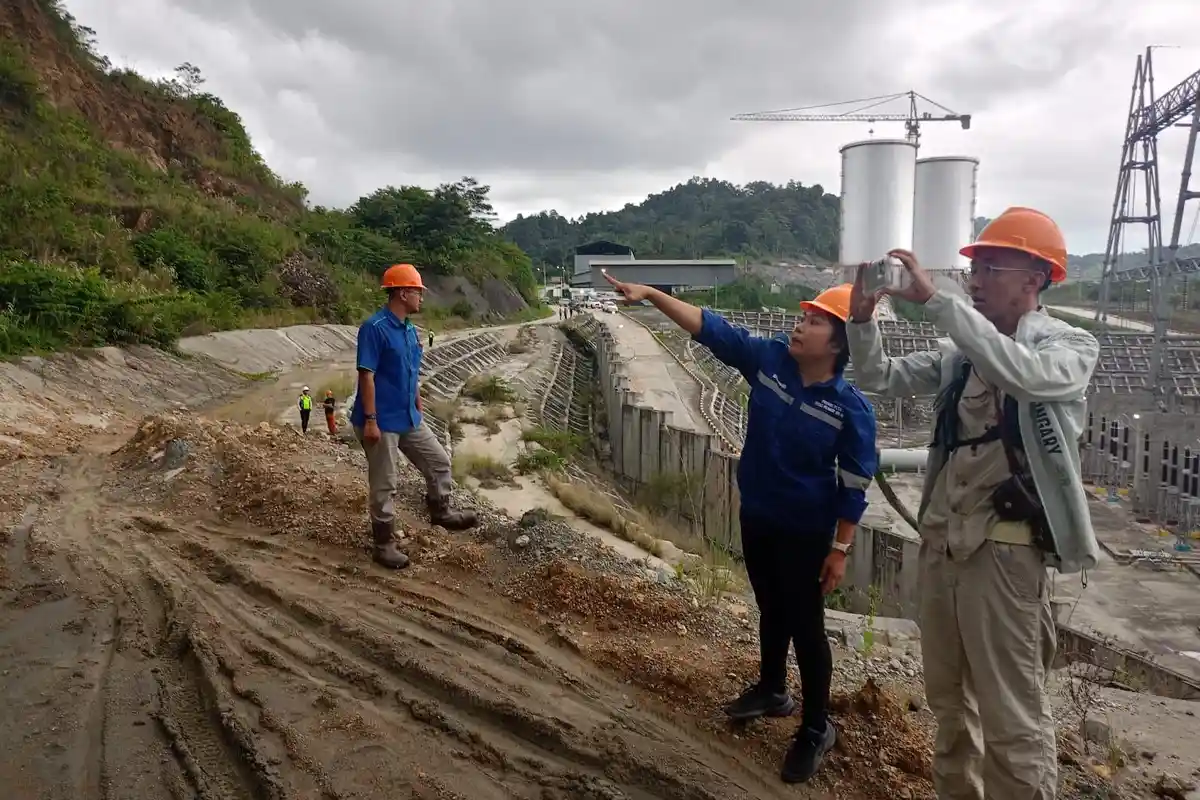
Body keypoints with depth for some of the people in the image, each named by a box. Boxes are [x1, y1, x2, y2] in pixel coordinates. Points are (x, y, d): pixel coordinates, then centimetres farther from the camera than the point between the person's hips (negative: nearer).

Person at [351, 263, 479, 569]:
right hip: (382, 422, -8)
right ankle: (385, 545, 15)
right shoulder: (374, 328, -18)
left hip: (409, 419, 8)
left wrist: (419, 412, 20)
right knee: (384, 485, 2)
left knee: (439, 461, 16)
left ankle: (440, 512, 38)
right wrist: (370, 420, -22)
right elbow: (366, 376, -20)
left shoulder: (410, 330, 9)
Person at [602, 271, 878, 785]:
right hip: (755, 516, 5)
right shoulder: (768, 359, -9)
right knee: (771, 610, 24)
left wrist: (840, 550, -13)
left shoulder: (851, 409, -20)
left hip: (804, 531, -5)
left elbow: (854, 487, -15)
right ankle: (772, 691, 46)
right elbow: (710, 327, -9)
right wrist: (651, 295, -15)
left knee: (805, 626, 6)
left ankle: (816, 728, 26)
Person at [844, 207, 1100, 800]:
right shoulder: (959, 354, 10)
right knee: (948, 697, 20)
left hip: (1003, 548, -6)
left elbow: (1017, 371, -28)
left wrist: (933, 299, -30)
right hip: (940, 540, 6)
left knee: (1011, 715, -1)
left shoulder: (1071, 347, -6)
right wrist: (862, 318, -9)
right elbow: (879, 378, 8)